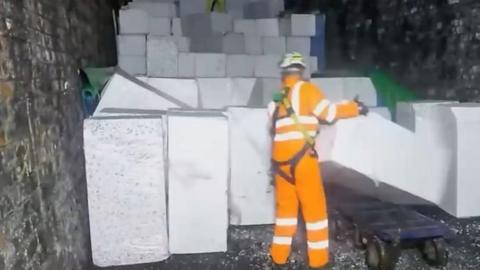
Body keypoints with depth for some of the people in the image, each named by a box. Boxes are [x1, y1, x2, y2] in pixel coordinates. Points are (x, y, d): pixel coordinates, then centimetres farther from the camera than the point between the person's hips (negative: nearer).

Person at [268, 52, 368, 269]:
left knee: (286, 208, 15)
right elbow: (329, 112, -6)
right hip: (301, 157, -6)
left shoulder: (277, 100, 16)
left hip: (280, 159, 6)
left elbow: (283, 125, 14)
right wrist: (356, 107, 6)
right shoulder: (304, 89, -1)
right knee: (315, 209, 4)